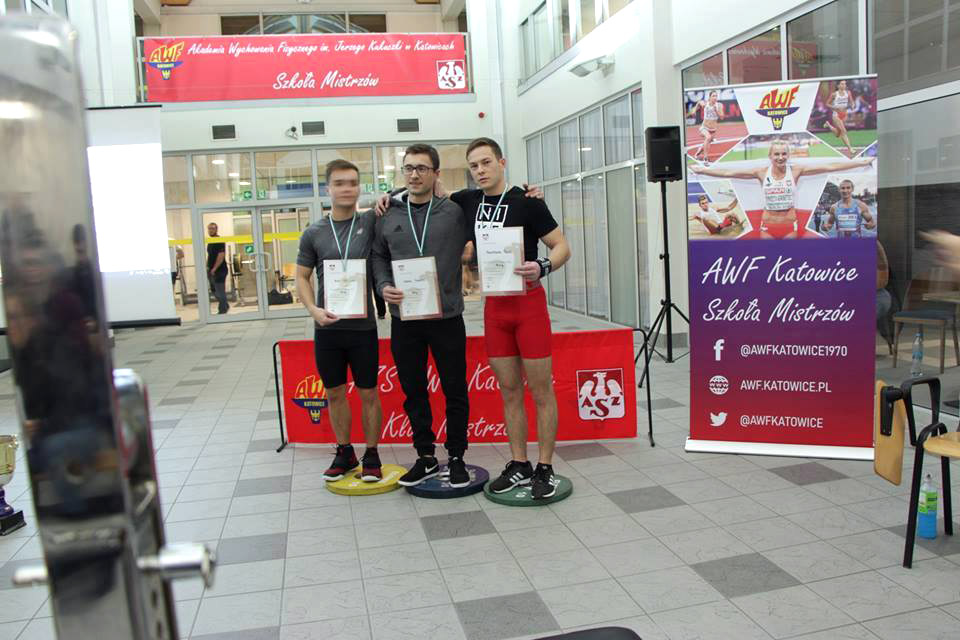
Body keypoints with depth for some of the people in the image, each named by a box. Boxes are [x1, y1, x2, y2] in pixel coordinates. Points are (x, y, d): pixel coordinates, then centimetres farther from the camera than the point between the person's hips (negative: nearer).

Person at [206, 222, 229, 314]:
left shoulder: (219, 241, -11)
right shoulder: (210, 242, 15)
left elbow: (221, 255, -19)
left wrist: (214, 268, -20)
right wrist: (207, 267, 13)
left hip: (219, 270, -9)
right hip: (211, 271, 9)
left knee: (220, 291, -5)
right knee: (214, 290, 13)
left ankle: (222, 310, 2)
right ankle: (225, 306, 25)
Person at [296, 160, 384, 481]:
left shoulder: (371, 222, -2)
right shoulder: (314, 233, 3)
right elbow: (302, 277, 6)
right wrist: (313, 309, -9)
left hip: (363, 326, -2)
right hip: (326, 328, 2)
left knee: (368, 393, 7)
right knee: (335, 393, 13)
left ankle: (371, 455, 22)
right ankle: (344, 452, 29)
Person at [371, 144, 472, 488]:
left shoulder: (455, 212, 0)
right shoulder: (387, 217, 7)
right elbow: (378, 257, 13)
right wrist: (384, 286, -5)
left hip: (447, 318, -2)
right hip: (404, 320, 2)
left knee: (455, 392, 6)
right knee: (413, 393, 12)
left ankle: (456, 457, 22)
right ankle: (426, 457, 27)